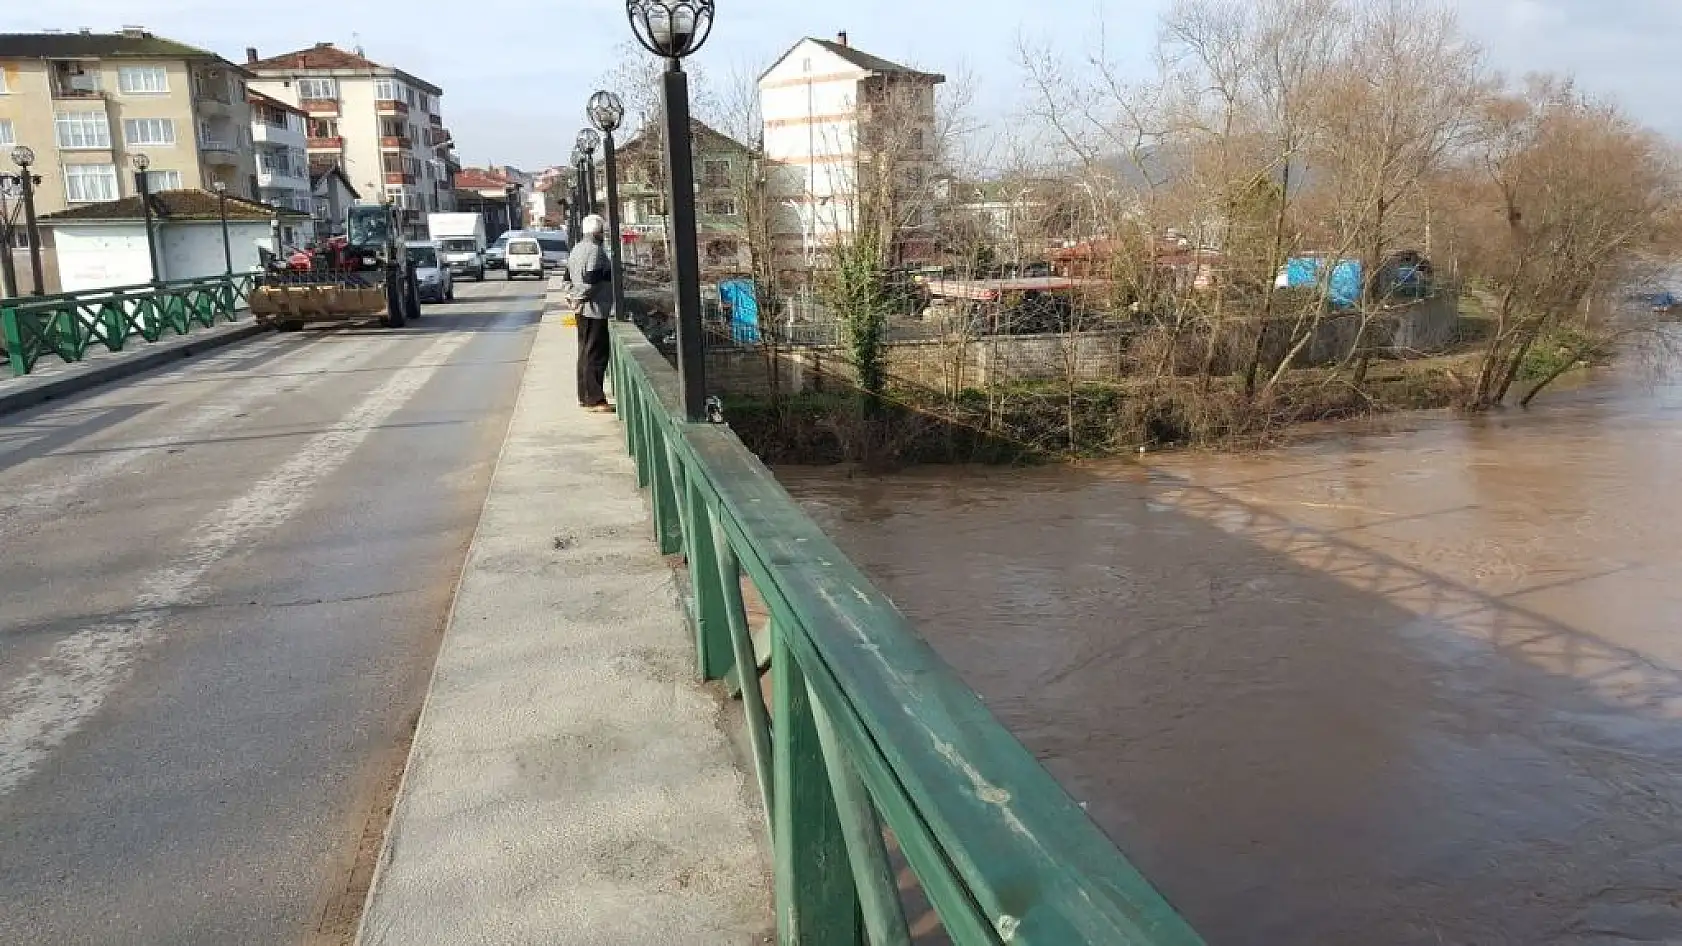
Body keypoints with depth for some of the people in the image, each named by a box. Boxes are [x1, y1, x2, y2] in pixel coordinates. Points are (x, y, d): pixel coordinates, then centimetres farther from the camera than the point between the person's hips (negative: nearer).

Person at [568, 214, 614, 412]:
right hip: (595, 309, -10)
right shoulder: (595, 250, -16)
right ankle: (594, 400, -5)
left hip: (583, 309, 10)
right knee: (596, 355, -7)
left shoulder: (576, 249, 15)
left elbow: (569, 276, 21)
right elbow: (591, 280, -26)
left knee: (585, 352, 15)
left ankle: (584, 396, 21)